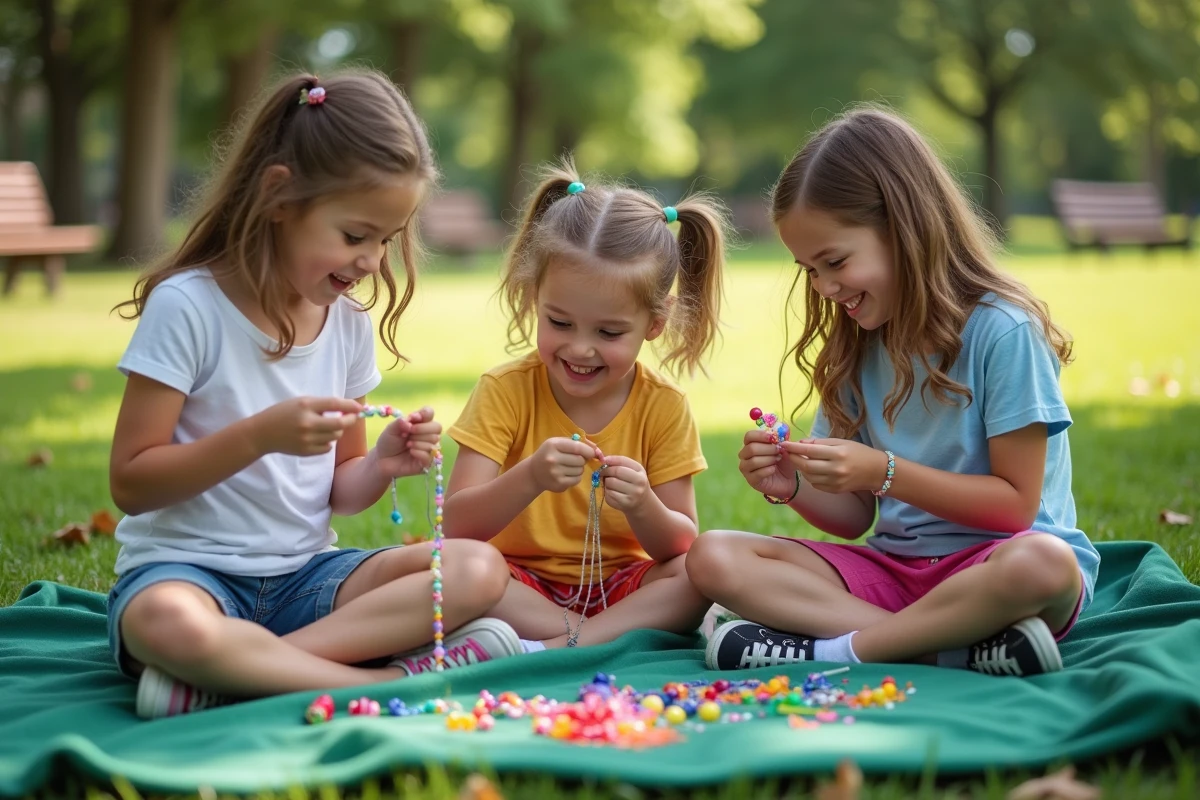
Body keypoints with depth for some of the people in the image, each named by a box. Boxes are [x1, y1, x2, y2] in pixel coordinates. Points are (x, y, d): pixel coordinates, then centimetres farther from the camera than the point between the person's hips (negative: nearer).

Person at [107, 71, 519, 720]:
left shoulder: (349, 324, 8)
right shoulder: (187, 306, -11)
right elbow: (131, 483, -12)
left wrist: (381, 465, -8)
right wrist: (259, 434, -23)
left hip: (304, 574, 6)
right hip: (186, 567, -6)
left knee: (478, 570, -18)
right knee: (169, 624, -41)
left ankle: (236, 674, -26)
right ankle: (400, 677, -29)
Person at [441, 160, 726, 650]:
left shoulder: (663, 407, -4)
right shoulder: (506, 391, -8)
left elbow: (682, 547, -5)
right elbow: (457, 527, -16)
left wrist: (643, 507, -28)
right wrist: (529, 478, -34)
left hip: (621, 587, 1)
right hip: (523, 587, -1)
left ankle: (545, 649, -28)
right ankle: (621, 635, -22)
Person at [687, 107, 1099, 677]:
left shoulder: (1002, 331, -10)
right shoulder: (855, 349, 9)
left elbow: (1016, 503, -11)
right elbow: (854, 519, 11)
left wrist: (885, 473, -19)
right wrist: (794, 488, -10)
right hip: (892, 566, 6)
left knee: (1043, 564, -41)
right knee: (713, 558, -15)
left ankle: (836, 648, -23)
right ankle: (959, 645, -24)